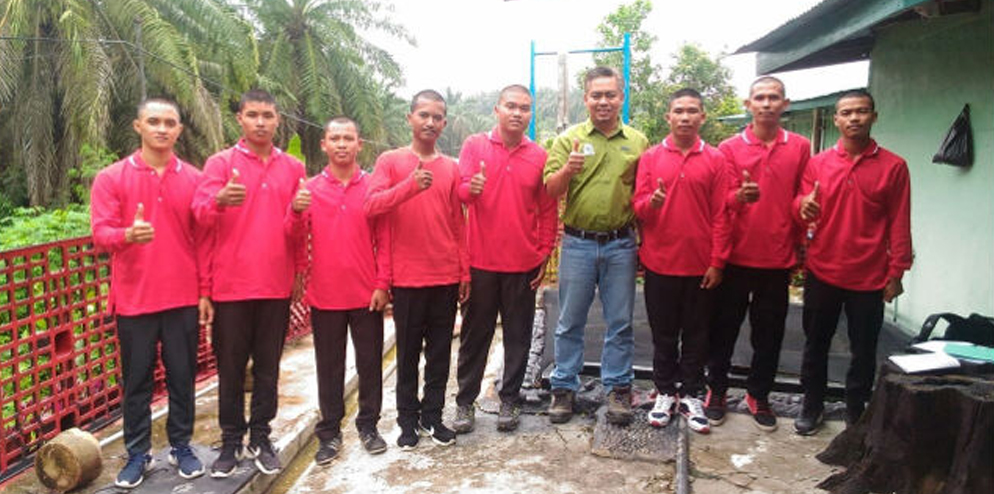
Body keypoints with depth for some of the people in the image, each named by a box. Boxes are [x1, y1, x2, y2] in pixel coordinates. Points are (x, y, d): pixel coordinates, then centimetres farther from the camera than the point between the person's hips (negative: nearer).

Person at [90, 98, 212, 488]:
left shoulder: (194, 179, 4)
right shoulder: (111, 178, 1)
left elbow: (204, 240, 5)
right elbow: (100, 233, -7)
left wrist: (205, 292, 2)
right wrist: (128, 234, -30)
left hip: (184, 299, 1)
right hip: (133, 299, -1)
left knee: (183, 376, 8)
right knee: (136, 380, 8)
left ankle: (181, 447, 22)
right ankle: (137, 453, 21)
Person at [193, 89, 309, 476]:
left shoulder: (293, 168, 8)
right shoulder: (221, 162, 0)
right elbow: (201, 213, -16)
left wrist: (300, 269, -1)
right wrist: (220, 200, -37)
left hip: (277, 285, 2)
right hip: (231, 285, -2)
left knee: (268, 366, 10)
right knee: (230, 367, 7)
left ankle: (260, 437, 23)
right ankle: (231, 441, 20)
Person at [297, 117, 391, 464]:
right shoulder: (310, 189, 3)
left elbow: (385, 240, 1)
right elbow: (297, 238, 1)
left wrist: (382, 284, -4)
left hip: (367, 295, 0)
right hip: (325, 295, 0)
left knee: (370, 363, 10)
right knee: (329, 367, 10)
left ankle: (368, 425, 25)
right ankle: (330, 432, 22)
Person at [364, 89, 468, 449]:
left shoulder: (451, 168, 9)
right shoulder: (390, 161, 0)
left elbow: (458, 224, 11)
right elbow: (371, 205, -14)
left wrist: (465, 272, 9)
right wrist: (410, 186, -29)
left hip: (447, 276, 3)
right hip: (407, 277, -3)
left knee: (440, 351, 10)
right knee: (408, 352, 8)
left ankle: (432, 415, 23)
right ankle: (408, 419, 20)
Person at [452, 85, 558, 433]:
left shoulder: (539, 156, 4)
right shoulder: (474, 146, 1)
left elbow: (548, 211, 6)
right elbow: (460, 190, -9)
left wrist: (544, 255, 2)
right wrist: (471, 188, -32)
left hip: (523, 264, 1)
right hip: (481, 261, -1)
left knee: (518, 336, 9)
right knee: (475, 333, 8)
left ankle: (509, 399, 23)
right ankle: (465, 401, 19)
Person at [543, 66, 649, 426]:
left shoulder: (638, 142, 7)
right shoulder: (569, 139, 2)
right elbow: (550, 191, -5)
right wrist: (568, 170, -25)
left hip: (621, 245, 1)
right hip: (577, 244, -1)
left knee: (620, 323, 9)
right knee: (570, 322, 7)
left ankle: (618, 389, 22)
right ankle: (564, 388, 19)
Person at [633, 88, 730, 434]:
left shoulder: (715, 160, 2)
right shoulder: (651, 157, 3)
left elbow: (720, 215, 0)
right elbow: (638, 207, 1)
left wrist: (717, 262, -4)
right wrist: (652, 202, -22)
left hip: (700, 265, 0)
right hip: (660, 263, 0)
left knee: (696, 335, 9)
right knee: (663, 334, 10)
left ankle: (692, 396, 22)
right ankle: (665, 393, 24)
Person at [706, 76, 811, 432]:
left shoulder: (800, 148, 5)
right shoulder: (730, 148, 1)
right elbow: (723, 202, -4)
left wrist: (799, 245, 4)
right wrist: (740, 196, -25)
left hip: (778, 258, 1)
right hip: (736, 256, -1)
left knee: (769, 333, 10)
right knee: (724, 327, 7)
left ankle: (758, 395, 25)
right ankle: (717, 390, 23)